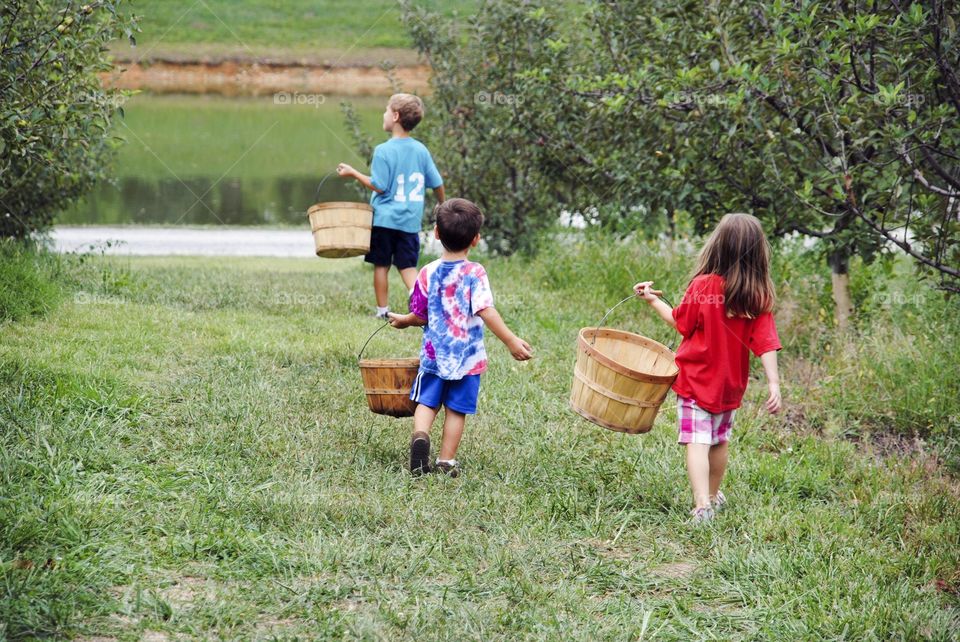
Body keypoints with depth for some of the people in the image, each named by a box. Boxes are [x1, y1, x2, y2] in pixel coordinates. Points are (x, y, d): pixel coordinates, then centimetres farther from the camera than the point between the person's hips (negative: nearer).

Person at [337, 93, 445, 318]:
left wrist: (354, 173, -4)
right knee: (407, 266, 8)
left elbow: (379, 186, -14)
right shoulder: (421, 150, 3)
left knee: (381, 266, 8)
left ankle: (382, 311, 13)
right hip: (410, 221, 4)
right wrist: (443, 206, 25)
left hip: (384, 218, -4)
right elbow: (437, 183, 8)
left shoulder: (383, 150, -12)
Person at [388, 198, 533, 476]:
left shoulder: (428, 273, -2)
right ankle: (446, 462, 9)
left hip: (434, 354, 2)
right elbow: (486, 311, -22)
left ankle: (420, 435, -17)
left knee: (427, 402, 11)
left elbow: (421, 316, 3)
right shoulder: (474, 273, -12)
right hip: (467, 357, -2)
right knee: (456, 410, 7)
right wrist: (510, 340, -24)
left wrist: (402, 320, 24)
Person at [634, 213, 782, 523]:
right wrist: (774, 383, -13)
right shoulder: (759, 295, -9)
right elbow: (765, 343, -13)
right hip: (730, 384, 4)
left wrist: (653, 301, 11)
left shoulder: (702, 286, -16)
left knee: (697, 443, -7)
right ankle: (713, 496, 37)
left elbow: (680, 323, -1)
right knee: (719, 442, 21)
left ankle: (702, 505, -22)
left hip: (696, 380, -4)